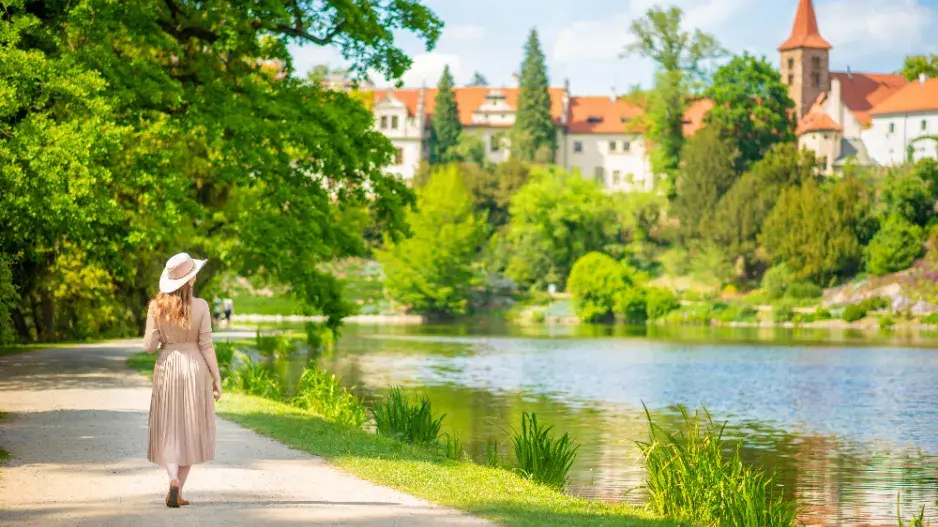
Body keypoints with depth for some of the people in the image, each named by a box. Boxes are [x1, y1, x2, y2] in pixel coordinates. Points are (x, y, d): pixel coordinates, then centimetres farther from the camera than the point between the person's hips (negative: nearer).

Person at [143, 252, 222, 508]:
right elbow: (206, 345, -9)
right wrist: (217, 379, -1)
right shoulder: (200, 306, -10)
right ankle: (178, 491, 14)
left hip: (167, 368, 1)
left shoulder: (156, 306, -5)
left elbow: (148, 346, -4)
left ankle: (173, 481, -15)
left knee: (168, 431, 9)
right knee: (190, 430, 12)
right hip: (195, 369, -1)